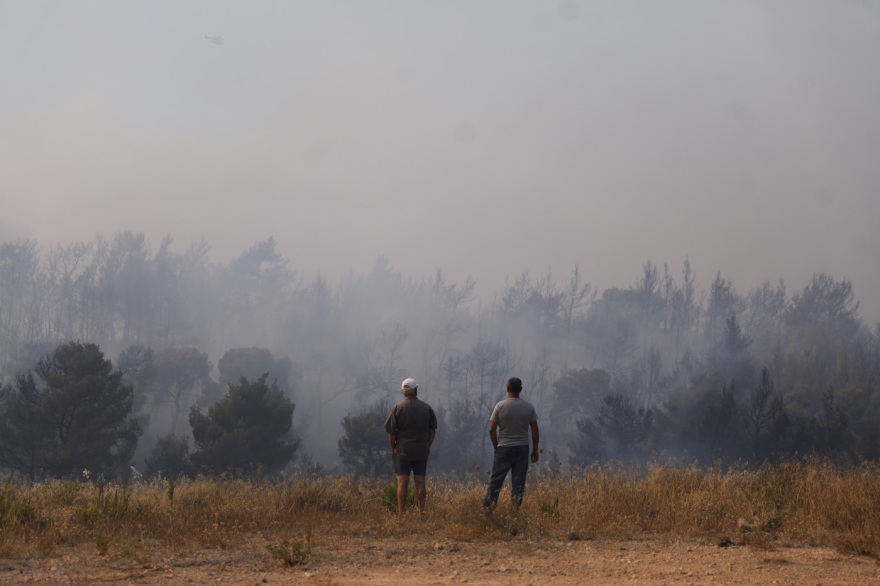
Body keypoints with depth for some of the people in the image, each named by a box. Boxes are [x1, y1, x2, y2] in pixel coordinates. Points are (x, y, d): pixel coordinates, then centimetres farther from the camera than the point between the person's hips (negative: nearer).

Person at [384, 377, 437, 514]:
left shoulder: (398, 408, -6)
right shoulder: (427, 408, 3)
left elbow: (391, 433, -6)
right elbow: (432, 430, 8)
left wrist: (393, 449, 6)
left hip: (402, 450, -2)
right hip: (422, 451, 2)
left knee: (402, 482, -3)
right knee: (420, 482, 6)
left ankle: (401, 513, -6)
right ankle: (421, 512, 6)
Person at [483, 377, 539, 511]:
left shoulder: (500, 406, -5)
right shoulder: (529, 407, 0)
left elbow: (492, 430, -5)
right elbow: (535, 431, 3)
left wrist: (496, 447, 8)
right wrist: (535, 450, 11)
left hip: (504, 449, -1)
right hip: (522, 449, 1)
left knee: (496, 480, 4)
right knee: (518, 482, 4)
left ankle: (488, 508, 3)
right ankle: (516, 509, 3)